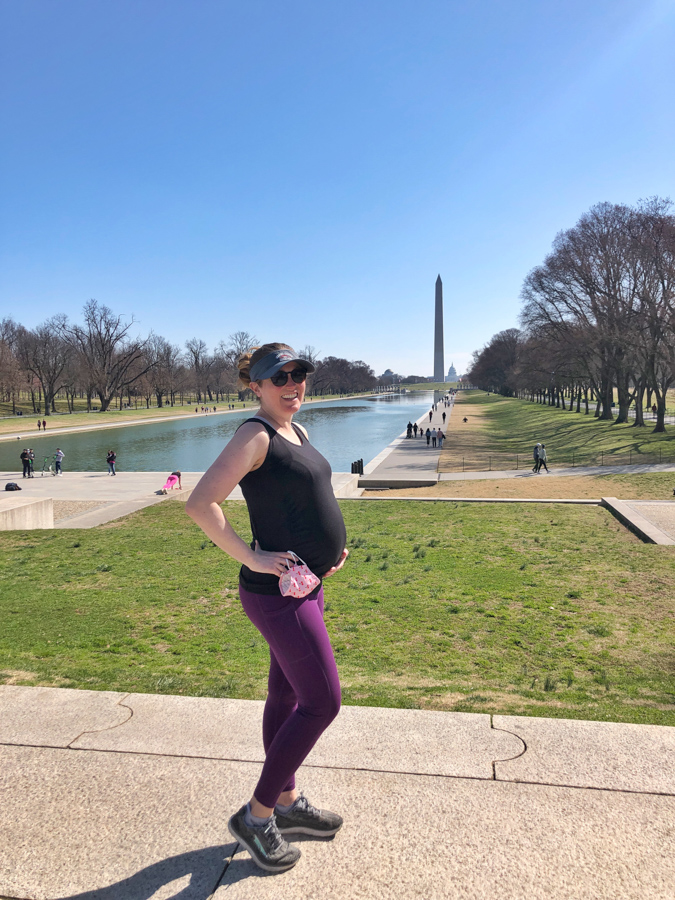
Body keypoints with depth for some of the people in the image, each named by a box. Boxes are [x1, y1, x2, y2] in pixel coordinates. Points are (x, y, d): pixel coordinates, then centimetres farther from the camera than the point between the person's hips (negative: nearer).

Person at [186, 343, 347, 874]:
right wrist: (254, 560, -23)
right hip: (278, 592, -9)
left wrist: (330, 545, 11)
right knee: (323, 701, -3)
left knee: (288, 696, 19)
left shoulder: (296, 432, 11)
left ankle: (286, 803, 37)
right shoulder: (255, 436, -17)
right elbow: (200, 505, -23)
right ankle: (255, 817, 15)